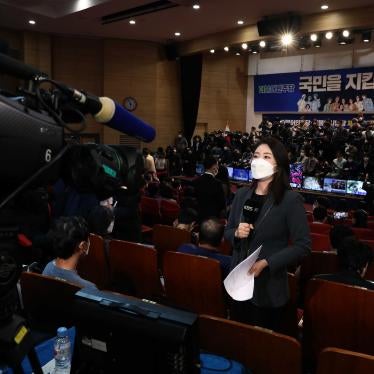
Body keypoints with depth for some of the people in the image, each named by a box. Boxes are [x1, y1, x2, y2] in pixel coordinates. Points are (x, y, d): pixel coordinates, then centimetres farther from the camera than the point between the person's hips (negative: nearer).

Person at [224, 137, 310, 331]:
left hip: (269, 288, -4)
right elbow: (227, 231, 11)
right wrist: (236, 233, -12)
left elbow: (303, 245, -15)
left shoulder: (291, 199, -13)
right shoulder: (242, 194, 2)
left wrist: (266, 262, -21)